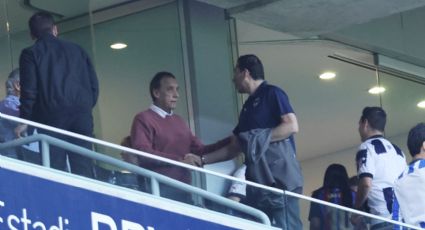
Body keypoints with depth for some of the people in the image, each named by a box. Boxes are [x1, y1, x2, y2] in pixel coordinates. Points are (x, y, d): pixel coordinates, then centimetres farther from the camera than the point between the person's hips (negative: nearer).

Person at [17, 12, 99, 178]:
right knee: (83, 170, 0)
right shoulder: (77, 49, 18)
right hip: (81, 114, 3)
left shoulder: (30, 53, 7)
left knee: (55, 170, -6)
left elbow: (29, 89, -2)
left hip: (51, 116, -3)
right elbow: (93, 85, 12)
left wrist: (24, 120, 4)